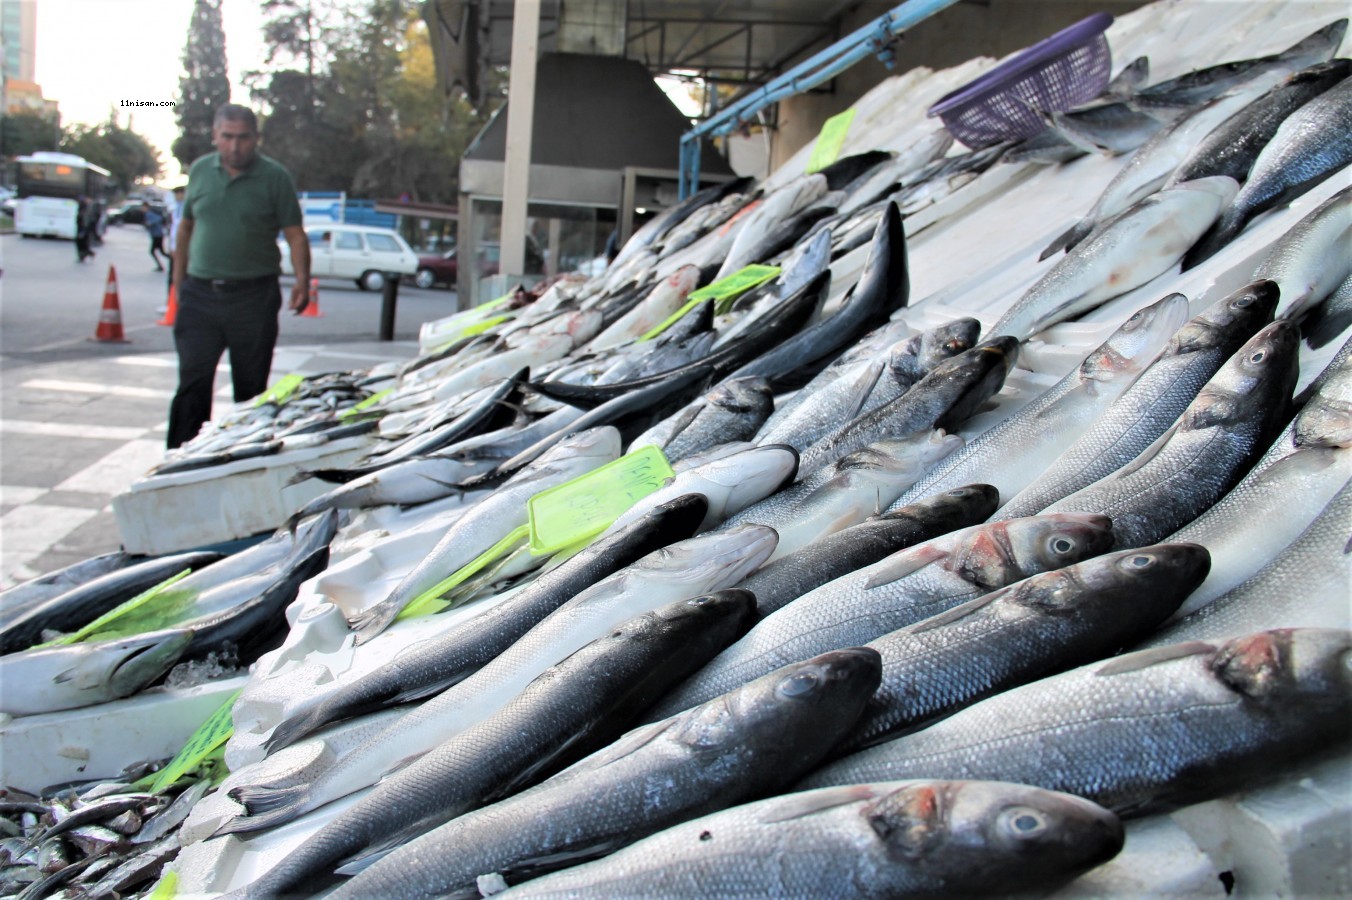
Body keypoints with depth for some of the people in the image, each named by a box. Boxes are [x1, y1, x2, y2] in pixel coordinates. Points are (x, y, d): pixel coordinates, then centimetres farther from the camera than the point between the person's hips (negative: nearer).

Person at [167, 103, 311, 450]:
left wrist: (302, 280, -18)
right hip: (200, 295, 2)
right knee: (192, 383, -2)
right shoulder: (200, 171, 9)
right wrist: (179, 279, 14)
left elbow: (295, 235, -4)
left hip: (254, 296, -2)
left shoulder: (275, 177, -1)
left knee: (251, 387, 6)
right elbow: (185, 227, 17)